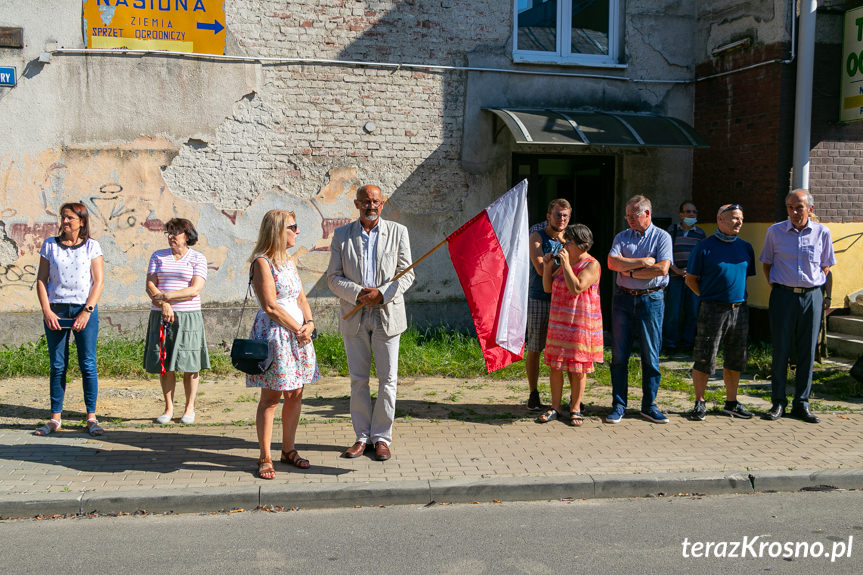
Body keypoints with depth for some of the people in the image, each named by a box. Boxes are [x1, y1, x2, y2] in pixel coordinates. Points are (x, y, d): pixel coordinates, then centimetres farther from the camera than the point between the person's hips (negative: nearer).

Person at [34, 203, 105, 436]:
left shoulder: (91, 246, 2)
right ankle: (55, 418, 13)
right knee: (57, 366, 5)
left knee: (88, 364, -1)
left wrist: (87, 311, -10)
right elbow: (41, 280, 6)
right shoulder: (50, 245, 7)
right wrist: (47, 311, -6)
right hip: (56, 310, 2)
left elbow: (99, 281, -1)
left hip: (85, 310, -2)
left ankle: (91, 418, 6)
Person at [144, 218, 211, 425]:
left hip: (188, 317, -3)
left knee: (190, 365, -1)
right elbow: (149, 285, 3)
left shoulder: (197, 258, 2)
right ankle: (168, 408, 14)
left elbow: (195, 290, -8)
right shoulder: (158, 256, 12)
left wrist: (165, 296, -14)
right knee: (164, 365, 3)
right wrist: (163, 305, -13)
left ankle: (189, 408, 12)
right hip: (160, 316, 3)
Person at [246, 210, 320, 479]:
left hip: (299, 333, 8)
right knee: (271, 398, -2)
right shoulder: (262, 262, -9)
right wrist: (298, 329, -9)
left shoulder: (289, 261, 16)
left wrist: (309, 322, -2)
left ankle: (288, 450, 21)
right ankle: (265, 458, 6)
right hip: (274, 333, -8)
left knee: (295, 395, 9)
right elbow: (270, 306, -14)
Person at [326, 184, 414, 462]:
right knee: (358, 379, 7)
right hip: (354, 316, 1)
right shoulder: (342, 235, 5)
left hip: (387, 314, -1)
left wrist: (381, 293, -15)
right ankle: (362, 436, 19)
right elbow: (333, 277, 2)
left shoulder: (398, 232, 3)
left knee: (387, 380, 2)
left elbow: (407, 274, 1)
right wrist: (358, 293, -14)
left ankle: (382, 437, 15)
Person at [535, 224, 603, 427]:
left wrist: (566, 263, -20)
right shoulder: (565, 263, 11)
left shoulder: (591, 265, -10)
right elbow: (548, 288, 13)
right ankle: (555, 408, 16)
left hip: (581, 322, -6)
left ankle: (575, 409, 15)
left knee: (577, 368, 3)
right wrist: (547, 266, 1)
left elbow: (576, 288, -24)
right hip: (559, 320, 6)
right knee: (555, 364, 6)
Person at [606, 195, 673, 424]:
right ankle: (618, 405, 10)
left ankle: (649, 405, 14)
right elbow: (612, 262, -7)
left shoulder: (662, 237, 2)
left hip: (651, 300, -2)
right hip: (623, 299, 2)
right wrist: (643, 262, -10)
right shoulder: (621, 237, 11)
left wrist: (630, 271, -7)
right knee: (619, 355, 2)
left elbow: (662, 268, -12)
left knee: (651, 356, 3)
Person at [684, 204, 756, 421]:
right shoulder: (705, 247, -4)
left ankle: (731, 403, 23)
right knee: (704, 360, -3)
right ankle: (699, 403, 10)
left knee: (735, 361, 11)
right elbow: (691, 279, 1)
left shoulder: (745, 247, 12)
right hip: (713, 310, -5)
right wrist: (707, 297, -1)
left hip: (739, 310, 5)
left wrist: (739, 297, 12)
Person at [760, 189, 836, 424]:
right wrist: (775, 286, 4)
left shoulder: (822, 232, 3)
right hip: (783, 296, -1)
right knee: (780, 351, 0)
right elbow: (767, 263, 13)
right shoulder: (775, 231, 2)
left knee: (807, 352, 4)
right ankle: (778, 402, 9)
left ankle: (801, 404, 13)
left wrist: (813, 285, 3)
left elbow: (826, 265, 14)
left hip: (811, 296, 1)